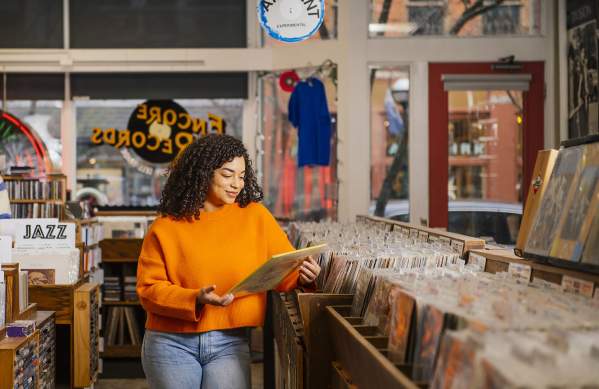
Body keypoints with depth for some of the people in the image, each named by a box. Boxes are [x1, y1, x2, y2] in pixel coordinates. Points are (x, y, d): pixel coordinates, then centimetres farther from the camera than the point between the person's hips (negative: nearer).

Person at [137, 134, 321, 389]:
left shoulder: (255, 216, 2)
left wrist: (302, 277, -17)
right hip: (173, 343, 0)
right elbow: (149, 288, -4)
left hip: (230, 343, 1)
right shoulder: (166, 228, -2)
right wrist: (196, 299, -20)